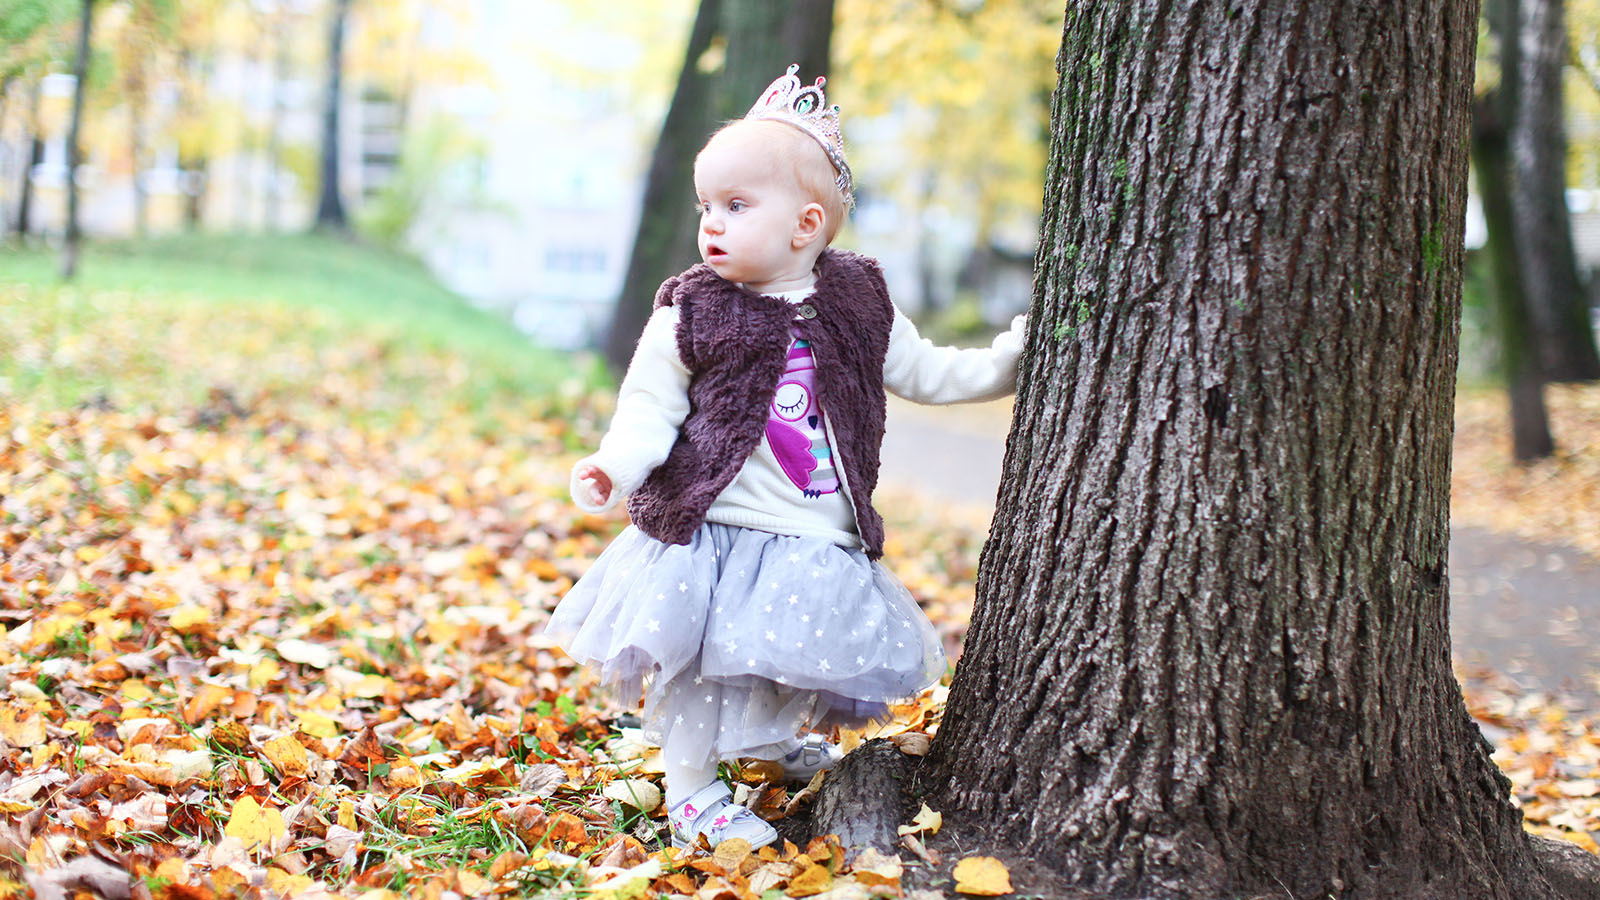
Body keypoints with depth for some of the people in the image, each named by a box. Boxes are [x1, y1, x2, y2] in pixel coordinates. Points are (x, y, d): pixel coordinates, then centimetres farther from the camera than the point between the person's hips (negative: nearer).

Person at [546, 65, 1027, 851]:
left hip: (819, 540, 3)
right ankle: (691, 791, 15)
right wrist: (613, 467, -23)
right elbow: (650, 407, -5)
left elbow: (928, 374, 15)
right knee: (703, 660, -3)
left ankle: (770, 738, 46)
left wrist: (1015, 358, 11)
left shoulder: (857, 303, 3)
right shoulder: (689, 314, -5)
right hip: (714, 532, -3)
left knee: (793, 661, 15)